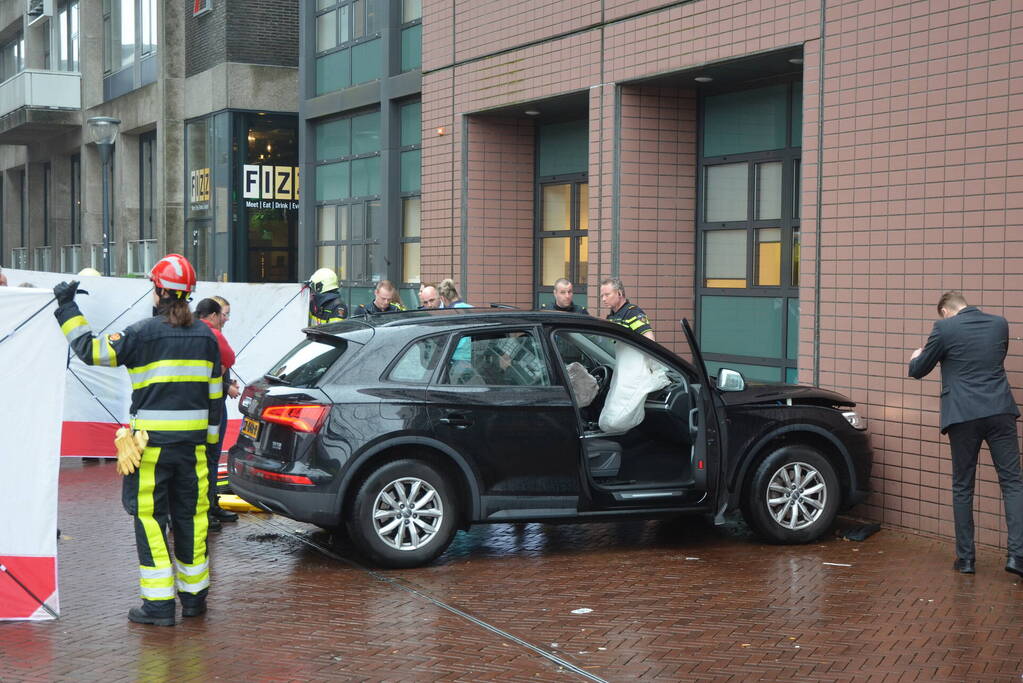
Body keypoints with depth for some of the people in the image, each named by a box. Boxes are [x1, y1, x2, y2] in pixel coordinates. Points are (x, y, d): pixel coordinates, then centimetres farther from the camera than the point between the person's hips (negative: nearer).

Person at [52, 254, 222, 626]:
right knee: (190, 515, 14)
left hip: (153, 442, -5)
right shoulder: (206, 336, 7)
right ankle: (194, 596, 22)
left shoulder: (143, 333, -9)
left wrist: (67, 308, 8)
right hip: (193, 442, 5)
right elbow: (214, 392, 12)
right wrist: (210, 436, 20)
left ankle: (159, 603, 0)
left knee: (150, 517, 1)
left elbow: (91, 350, -2)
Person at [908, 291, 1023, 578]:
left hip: (964, 416, -2)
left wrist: (916, 358, 28)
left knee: (962, 487, 9)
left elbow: (918, 371, 4)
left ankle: (965, 557, 12)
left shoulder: (945, 328, -4)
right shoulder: (999, 324, 8)